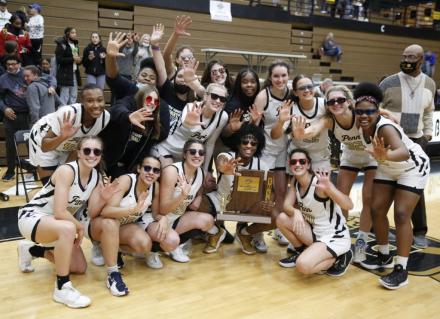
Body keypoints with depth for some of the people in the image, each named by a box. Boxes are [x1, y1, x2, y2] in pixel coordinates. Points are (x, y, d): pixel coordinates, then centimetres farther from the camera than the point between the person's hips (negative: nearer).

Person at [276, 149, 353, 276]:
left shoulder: (319, 182, -22)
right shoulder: (295, 182, 0)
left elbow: (349, 206, -29)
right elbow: (287, 205, -6)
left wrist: (329, 188, -46)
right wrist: (295, 212, -29)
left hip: (336, 236, -7)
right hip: (315, 232, 7)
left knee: (303, 265, -26)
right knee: (282, 219, -9)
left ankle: (338, 258, 1)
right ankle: (301, 252, 12)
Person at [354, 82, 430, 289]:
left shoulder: (385, 128, -38)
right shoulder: (360, 125, -18)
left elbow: (404, 153, -58)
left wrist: (385, 156, -75)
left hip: (412, 168, -7)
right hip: (388, 168, 7)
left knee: (401, 214, -15)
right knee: (376, 210, 3)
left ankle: (401, 269, -7)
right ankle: (384, 256, 21)